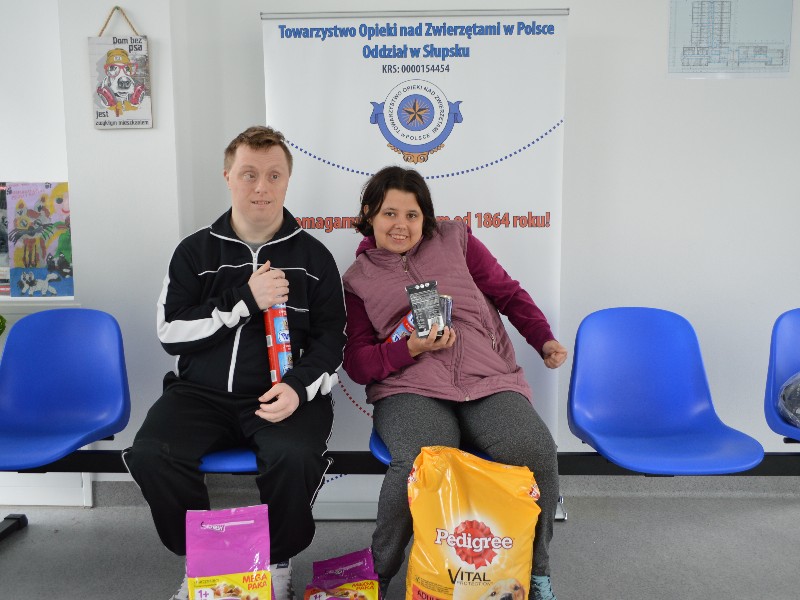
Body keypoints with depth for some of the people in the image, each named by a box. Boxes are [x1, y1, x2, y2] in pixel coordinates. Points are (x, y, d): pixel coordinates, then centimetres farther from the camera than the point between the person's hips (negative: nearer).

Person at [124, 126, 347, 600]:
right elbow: (170, 333, -2)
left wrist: (299, 387, -17)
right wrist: (245, 299, -13)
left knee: (293, 457, -31)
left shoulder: (313, 256, 6)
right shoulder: (195, 252, 8)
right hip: (202, 393, 2)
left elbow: (331, 341, 3)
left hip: (282, 395, -1)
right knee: (150, 456, -24)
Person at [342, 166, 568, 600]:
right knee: (419, 464, -34)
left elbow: (508, 292, 19)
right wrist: (411, 349, -9)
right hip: (411, 389, -1)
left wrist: (544, 339, 5)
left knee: (537, 454, -27)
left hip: (490, 381, 2)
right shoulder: (357, 278, 14)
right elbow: (356, 361, 8)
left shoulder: (454, 240, 16)